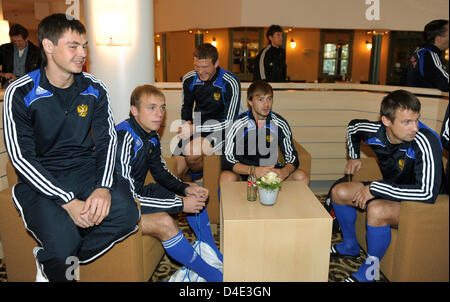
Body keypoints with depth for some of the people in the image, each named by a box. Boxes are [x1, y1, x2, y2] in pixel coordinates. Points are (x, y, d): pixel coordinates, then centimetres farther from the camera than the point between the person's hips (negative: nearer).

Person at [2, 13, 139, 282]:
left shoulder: (95, 89, 2)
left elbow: (107, 139, 1)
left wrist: (104, 187, -17)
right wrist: (68, 201, -22)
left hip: (86, 170, 4)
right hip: (42, 179, -3)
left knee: (127, 214, -23)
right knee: (63, 240, -28)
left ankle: (49, 258, 1)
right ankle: (54, 267, 13)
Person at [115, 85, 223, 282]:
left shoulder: (152, 136, -1)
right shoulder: (124, 138, -29)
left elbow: (161, 173, 12)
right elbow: (129, 195, -30)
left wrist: (185, 189, -8)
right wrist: (180, 204, -28)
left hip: (137, 192, 10)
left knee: (196, 198, 8)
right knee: (165, 222, -33)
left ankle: (216, 259, 19)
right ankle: (213, 275, -12)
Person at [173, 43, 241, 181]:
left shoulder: (230, 83, -17)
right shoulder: (189, 79, -1)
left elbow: (229, 122, -18)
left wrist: (195, 128, -24)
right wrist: (186, 124, -3)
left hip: (220, 130, -4)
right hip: (197, 128, 5)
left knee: (191, 151, -32)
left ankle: (198, 177, 3)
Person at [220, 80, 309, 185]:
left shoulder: (280, 124, -4)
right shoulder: (238, 124, -13)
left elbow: (292, 157, 0)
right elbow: (227, 160, -17)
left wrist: (284, 172, -25)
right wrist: (253, 170, -33)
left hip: (272, 171, 4)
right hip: (244, 172, -3)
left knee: (302, 177, -19)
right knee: (226, 178, -35)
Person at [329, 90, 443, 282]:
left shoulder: (425, 142, -31)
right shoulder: (376, 131, -13)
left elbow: (428, 193, -37)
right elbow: (353, 126, 12)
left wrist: (375, 188, -33)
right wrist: (354, 156, 10)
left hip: (418, 204, -7)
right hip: (389, 190, 7)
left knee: (376, 209, -35)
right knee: (339, 192, -1)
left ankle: (368, 272, -10)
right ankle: (350, 247, 22)